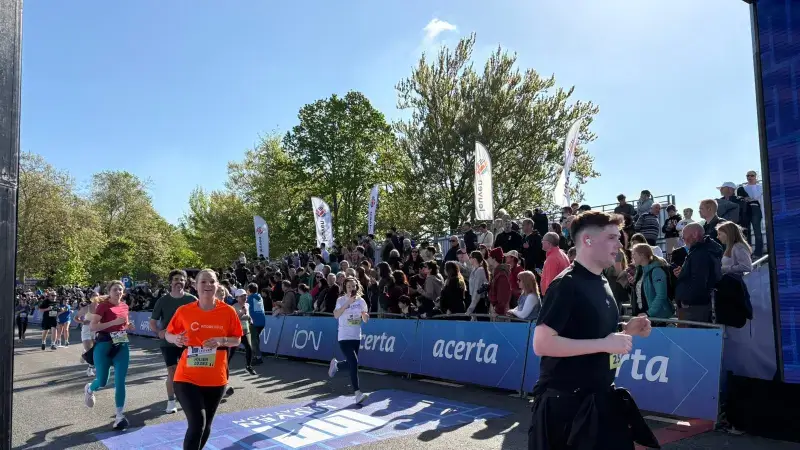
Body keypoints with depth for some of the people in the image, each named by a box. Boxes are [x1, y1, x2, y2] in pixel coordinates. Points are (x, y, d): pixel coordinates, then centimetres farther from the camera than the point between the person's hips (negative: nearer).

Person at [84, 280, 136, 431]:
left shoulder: (124, 306, 8)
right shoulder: (103, 305, -10)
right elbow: (93, 326, -17)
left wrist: (128, 326, 2)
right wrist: (114, 322, -24)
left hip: (122, 345, 4)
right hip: (104, 345, -4)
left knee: (120, 382, -1)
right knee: (102, 382, 6)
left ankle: (119, 415, 7)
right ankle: (89, 389, 44)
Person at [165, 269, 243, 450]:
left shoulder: (228, 311, -5)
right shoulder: (184, 311, -6)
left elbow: (237, 340, 3)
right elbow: (168, 334, 7)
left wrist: (221, 341, -17)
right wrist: (176, 339, -15)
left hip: (216, 379, 2)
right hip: (187, 378, -2)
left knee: (206, 425, 16)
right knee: (197, 423, -15)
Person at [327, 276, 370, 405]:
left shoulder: (361, 301, 4)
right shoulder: (341, 300, -8)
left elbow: (365, 320, 8)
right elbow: (336, 315, -25)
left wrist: (364, 315, -15)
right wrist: (348, 303, -34)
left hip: (356, 337, 5)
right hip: (344, 337, -5)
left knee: (351, 363, 13)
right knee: (354, 362, -17)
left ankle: (336, 364, 45)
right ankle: (357, 393, -12)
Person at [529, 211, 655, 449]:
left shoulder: (602, 282, 10)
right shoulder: (566, 285, -18)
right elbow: (542, 344, -24)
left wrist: (625, 329, 4)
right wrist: (604, 344, -24)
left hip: (600, 398, 9)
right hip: (565, 403, -8)